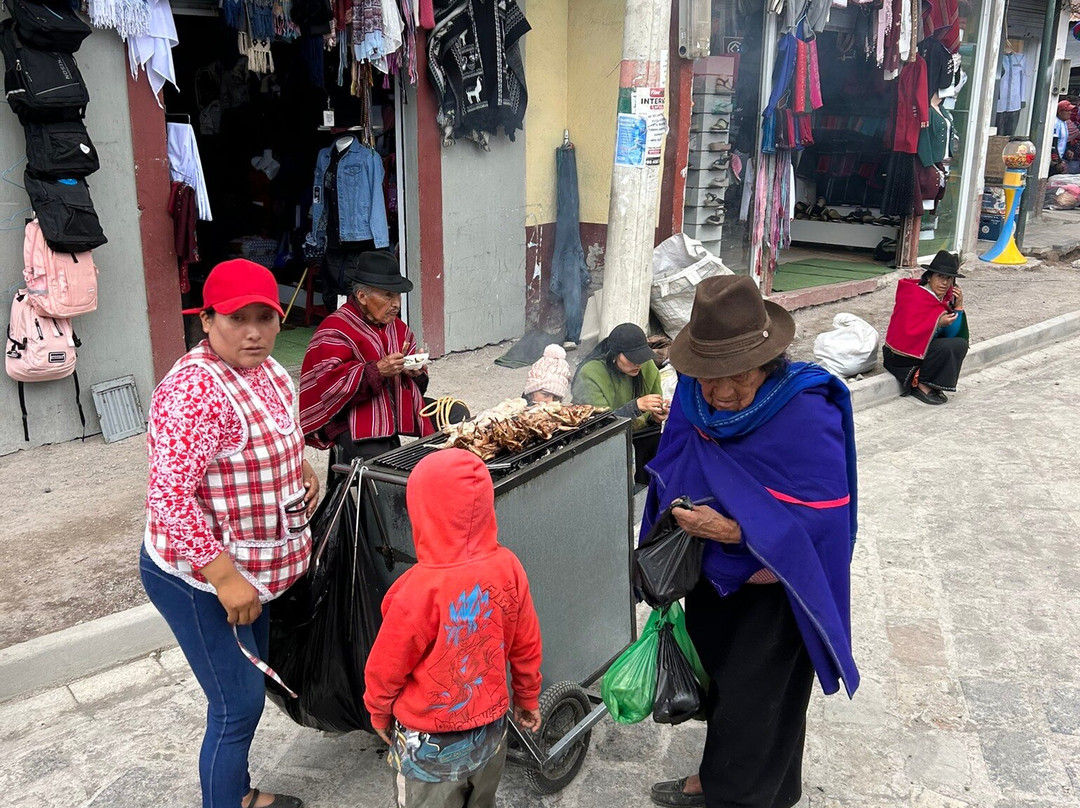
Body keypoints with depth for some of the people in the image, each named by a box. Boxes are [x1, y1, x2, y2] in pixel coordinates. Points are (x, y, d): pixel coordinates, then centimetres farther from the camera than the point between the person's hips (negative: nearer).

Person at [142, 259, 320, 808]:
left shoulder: (265, 370, 2)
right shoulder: (195, 390, -27)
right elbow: (168, 495, -30)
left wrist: (299, 468, 4)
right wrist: (225, 578, -29)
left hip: (252, 571, 9)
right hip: (201, 579, -9)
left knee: (250, 687, 24)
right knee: (239, 706, -1)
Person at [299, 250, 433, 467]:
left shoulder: (398, 329, 20)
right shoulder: (336, 329, -3)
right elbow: (325, 383, -16)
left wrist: (416, 373, 0)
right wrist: (376, 370, -22)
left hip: (392, 429, 7)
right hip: (355, 433, -7)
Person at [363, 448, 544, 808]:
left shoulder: (420, 589, -29)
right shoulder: (507, 567, -16)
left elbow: (386, 667, -14)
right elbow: (527, 646, -2)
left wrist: (378, 713, 6)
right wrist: (527, 698, 15)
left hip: (431, 745, -4)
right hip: (492, 731, 4)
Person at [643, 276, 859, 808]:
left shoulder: (808, 416, -30)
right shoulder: (694, 394, -12)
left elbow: (821, 520, -29)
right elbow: (670, 470, 4)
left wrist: (734, 531, -35)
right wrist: (679, 513, -10)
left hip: (773, 588, -6)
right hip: (710, 574, 6)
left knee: (751, 700, 6)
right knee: (714, 677, 24)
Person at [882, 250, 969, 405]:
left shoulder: (946, 298, 5)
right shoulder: (914, 296, -17)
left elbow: (952, 333, 1)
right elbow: (908, 333, -25)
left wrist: (958, 307, -9)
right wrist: (938, 323, -31)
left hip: (925, 349, 8)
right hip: (900, 356, -8)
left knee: (960, 344, -9)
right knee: (948, 347, -24)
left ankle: (928, 385, -7)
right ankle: (921, 385, -10)